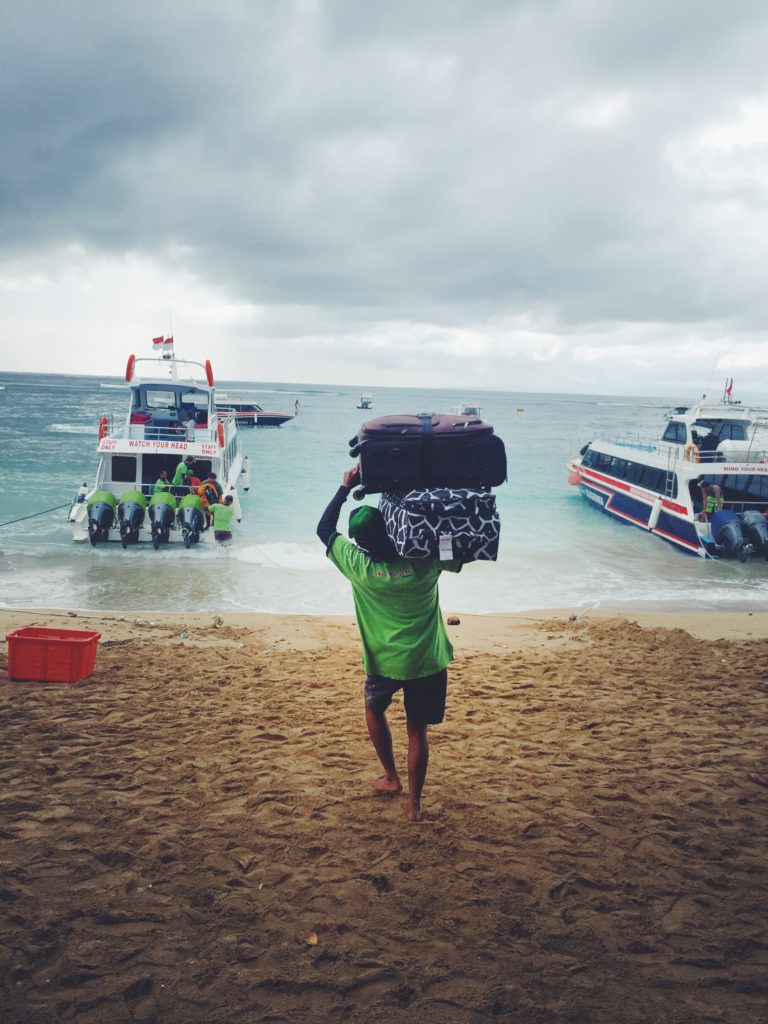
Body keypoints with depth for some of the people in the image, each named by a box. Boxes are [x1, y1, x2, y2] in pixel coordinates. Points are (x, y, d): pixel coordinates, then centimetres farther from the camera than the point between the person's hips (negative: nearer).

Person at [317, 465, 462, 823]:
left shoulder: (361, 568, -17)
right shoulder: (424, 561, -15)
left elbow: (324, 529, -3)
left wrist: (345, 487, -1)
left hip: (385, 663, -1)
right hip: (428, 660, 1)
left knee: (374, 708, 29)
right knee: (417, 728, 14)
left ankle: (391, 778, 35)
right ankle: (413, 802, 21)